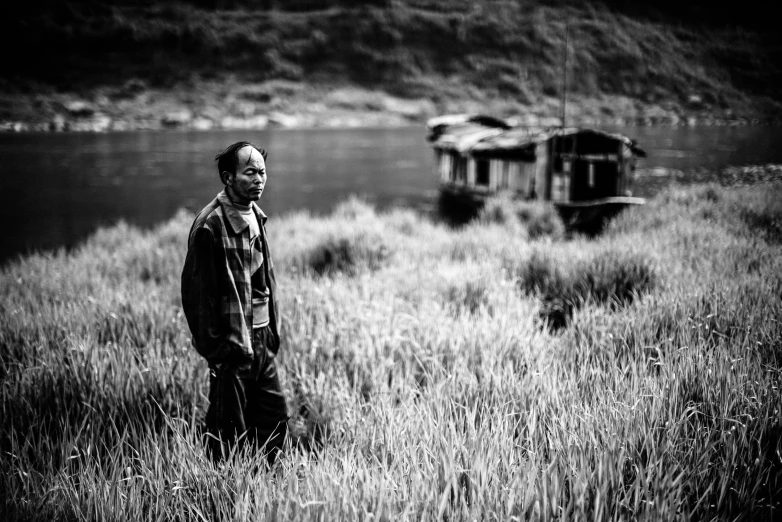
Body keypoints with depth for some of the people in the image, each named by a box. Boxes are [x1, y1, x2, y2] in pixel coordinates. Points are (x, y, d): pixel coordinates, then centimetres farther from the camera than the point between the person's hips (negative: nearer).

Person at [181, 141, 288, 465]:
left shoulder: (255, 216, 10)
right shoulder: (211, 225, -16)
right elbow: (196, 292, -16)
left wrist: (272, 334, 13)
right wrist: (215, 350, -15)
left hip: (261, 341, 8)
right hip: (233, 345, -8)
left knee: (275, 420, 13)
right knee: (228, 434, 1)